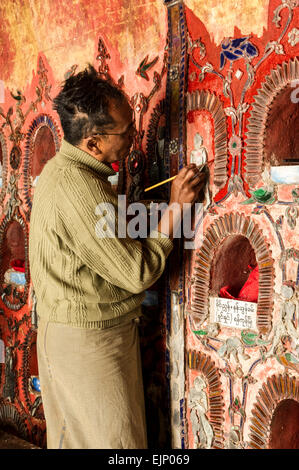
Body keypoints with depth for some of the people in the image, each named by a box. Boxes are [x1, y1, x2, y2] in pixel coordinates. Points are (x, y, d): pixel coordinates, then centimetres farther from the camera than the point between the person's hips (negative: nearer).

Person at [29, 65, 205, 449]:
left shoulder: (59, 169, 5)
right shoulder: (81, 193, -28)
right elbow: (139, 273, -23)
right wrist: (175, 207, -16)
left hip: (64, 327, 10)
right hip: (88, 340, -10)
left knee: (72, 435, 23)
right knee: (115, 439, 6)